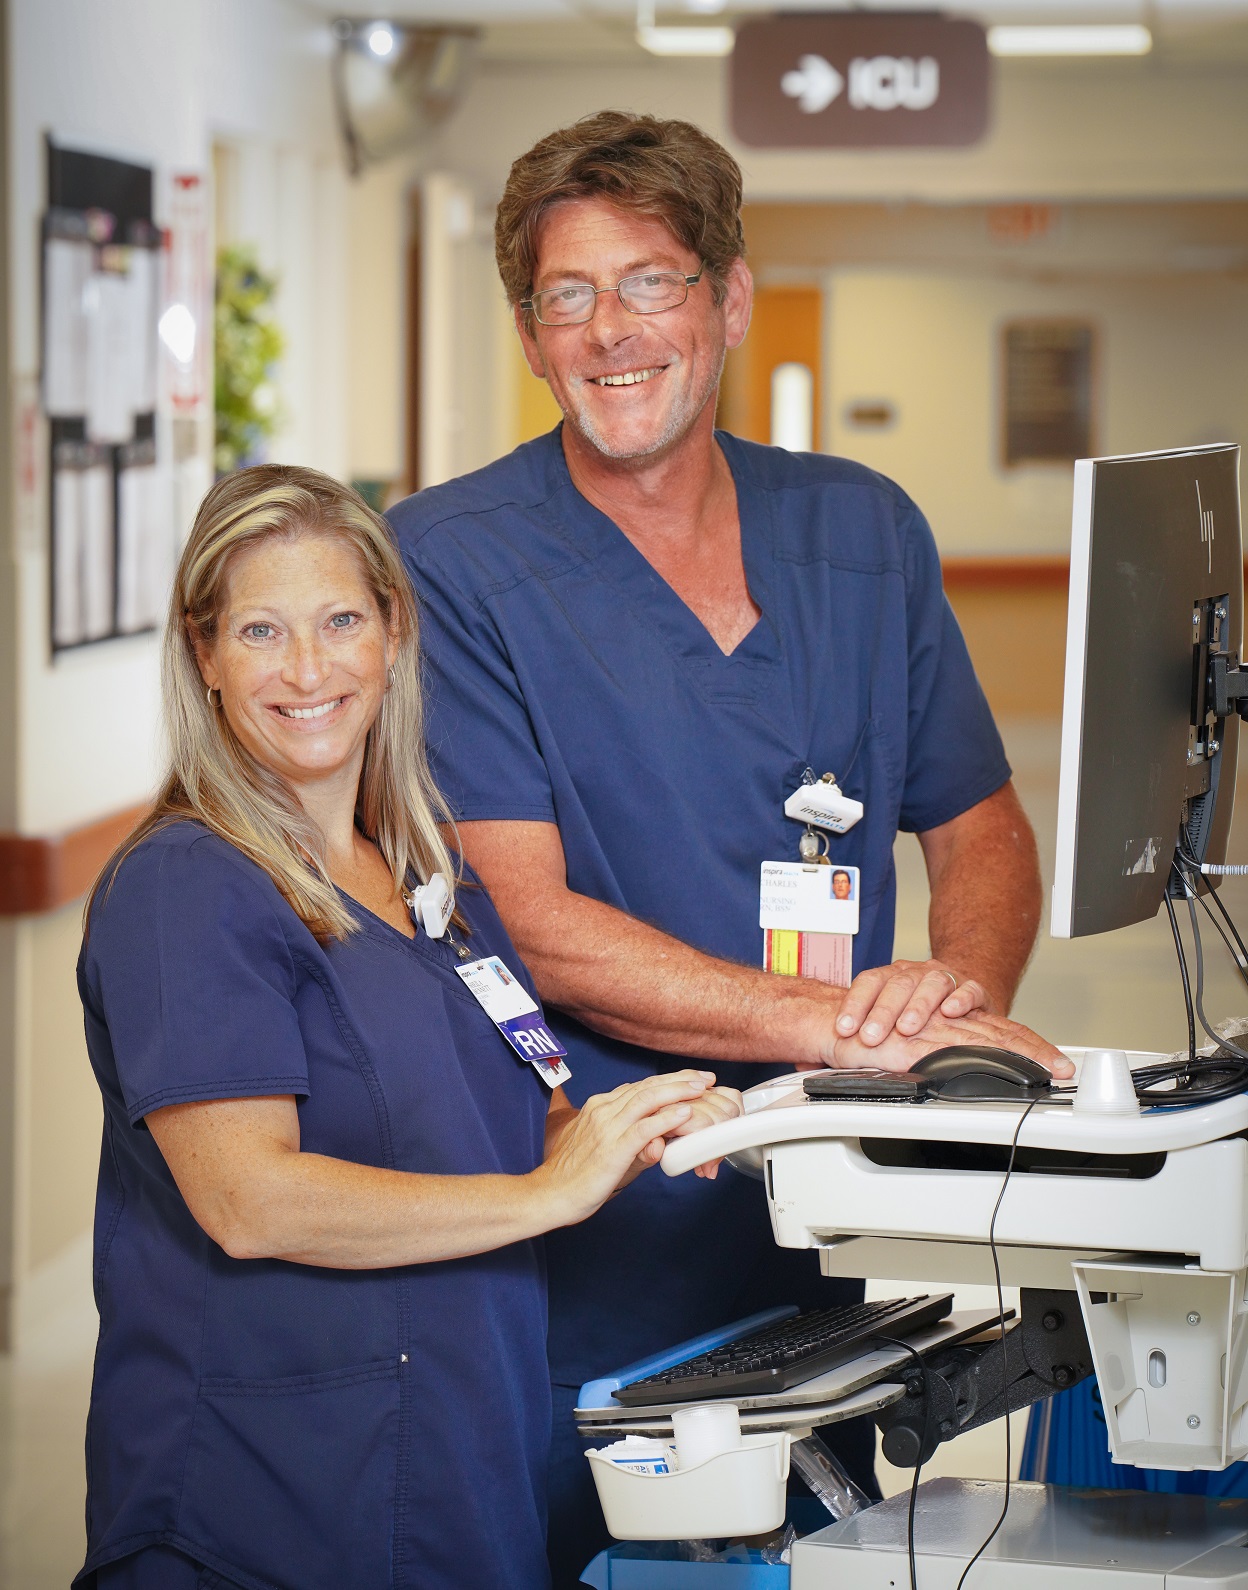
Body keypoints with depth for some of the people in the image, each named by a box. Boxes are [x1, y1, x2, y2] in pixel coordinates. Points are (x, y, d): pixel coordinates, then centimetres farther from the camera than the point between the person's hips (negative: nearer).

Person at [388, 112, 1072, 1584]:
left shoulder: (863, 533, 7)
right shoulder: (450, 562, -8)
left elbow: (981, 829, 12)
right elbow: (529, 923, -15)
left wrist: (963, 988, -11)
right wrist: (841, 1021, -23)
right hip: (583, 1256, -4)